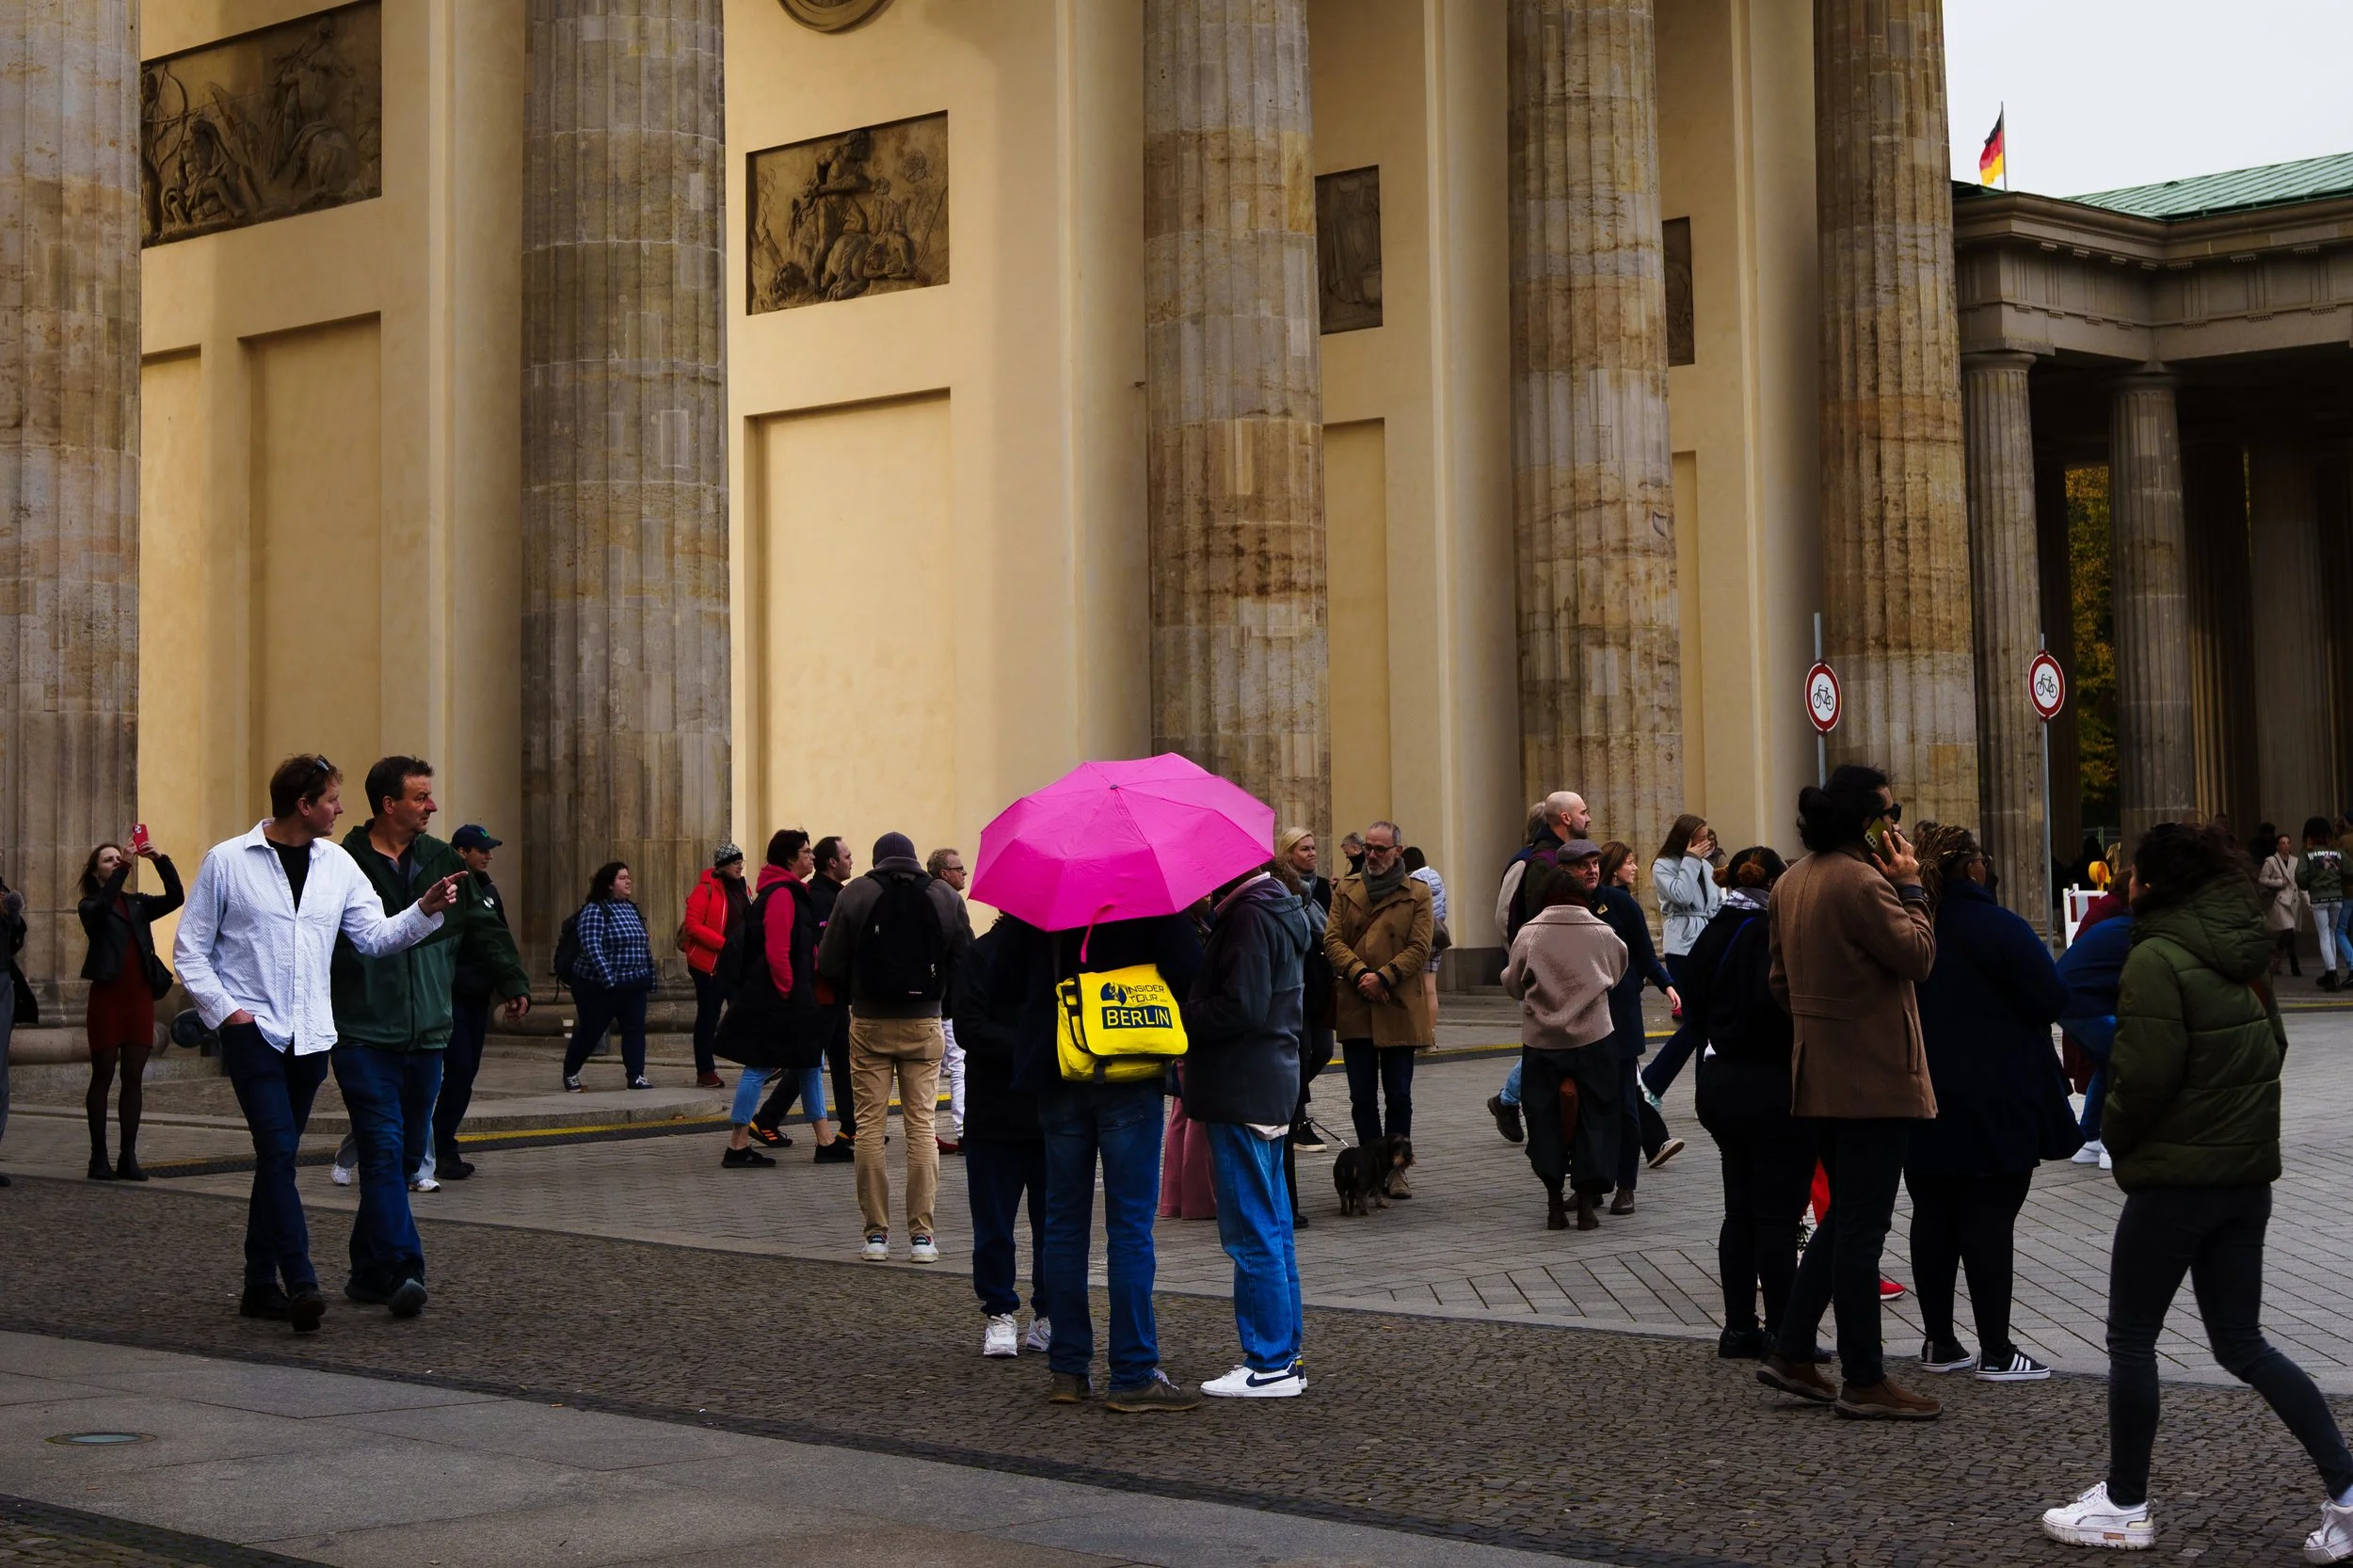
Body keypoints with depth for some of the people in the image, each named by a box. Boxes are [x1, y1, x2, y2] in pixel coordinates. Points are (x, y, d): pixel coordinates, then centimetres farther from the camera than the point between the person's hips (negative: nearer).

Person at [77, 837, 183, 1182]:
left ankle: (128, 1157, 7)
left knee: (133, 1079, 4)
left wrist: (161, 861, -13)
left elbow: (174, 898, 0)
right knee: (103, 1076, 0)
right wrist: (124, 869, -28)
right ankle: (99, 1157, 4)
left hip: (140, 996, 4)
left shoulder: (138, 904, 16)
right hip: (107, 996, -4)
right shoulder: (90, 907, 4)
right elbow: (102, 906, -20)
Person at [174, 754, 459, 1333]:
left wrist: (424, 911, -10)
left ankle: (261, 1285, 18)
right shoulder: (228, 861, -2)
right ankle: (301, 1284, -20)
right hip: (252, 1030, -5)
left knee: (276, 1158, 11)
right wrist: (223, 1009, -8)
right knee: (278, 1152, -16)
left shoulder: (337, 863, 10)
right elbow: (190, 949, 2)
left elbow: (375, 936, 7)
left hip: (310, 1035, 5)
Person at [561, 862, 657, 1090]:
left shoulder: (631, 909, 12)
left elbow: (643, 945, 19)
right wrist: (609, 979, -29)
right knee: (590, 1032, 5)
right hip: (599, 986, -6)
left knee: (635, 1029, -6)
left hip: (634, 986, 6)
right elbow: (592, 947, -22)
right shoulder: (594, 911, -12)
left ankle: (636, 1076, -6)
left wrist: (649, 977, 15)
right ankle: (570, 1073, 24)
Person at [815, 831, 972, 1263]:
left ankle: (876, 1233, 4)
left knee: (870, 1125, 5)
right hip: (924, 1025, 1)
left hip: (869, 1025, -1)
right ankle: (921, 1235, 2)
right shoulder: (945, 896, 1)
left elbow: (829, 965, -3)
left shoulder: (855, 894, -2)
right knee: (921, 1126, 4)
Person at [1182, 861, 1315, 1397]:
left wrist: (1179, 1017, -11)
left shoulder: (1250, 916, -17)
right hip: (1271, 1086, 10)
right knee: (1272, 1227, 15)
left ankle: (1271, 1364, 0)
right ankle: (1285, 1353, 21)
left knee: (1252, 1233, -5)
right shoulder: (1279, 910, 15)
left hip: (1242, 1089, -10)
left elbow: (1242, 1008, -23)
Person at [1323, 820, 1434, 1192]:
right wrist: (1359, 973, -13)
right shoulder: (1346, 889, 11)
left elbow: (1419, 948, -5)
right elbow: (1332, 939, 3)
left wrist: (1383, 978, -16)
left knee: (1398, 1095, 2)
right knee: (1362, 1097, 5)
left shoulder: (1417, 895, 4)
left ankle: (1395, 1169, 12)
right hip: (1353, 1007, 2)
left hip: (1399, 1008, -2)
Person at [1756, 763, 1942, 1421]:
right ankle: (1864, 1383, 2)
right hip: (1874, 1077, -9)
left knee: (1845, 1216, 18)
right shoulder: (1861, 883, -18)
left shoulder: (1790, 882, 11)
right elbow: (1918, 955, -17)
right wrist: (1910, 887, -8)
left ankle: (1790, 1353, 16)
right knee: (1862, 1226, -4)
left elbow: (1781, 980, 17)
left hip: (1818, 1074, 9)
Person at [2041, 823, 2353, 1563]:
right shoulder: (2241, 954, 8)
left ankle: (2124, 1507, 15)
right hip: (2248, 1171, 8)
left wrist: (2115, 1135, -2)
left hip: (2176, 1176, -8)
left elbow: (2144, 1076, -19)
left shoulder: (2157, 959, -16)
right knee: (2243, 1344, 13)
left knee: (2131, 1339, 7)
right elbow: (2271, 1048, 15)